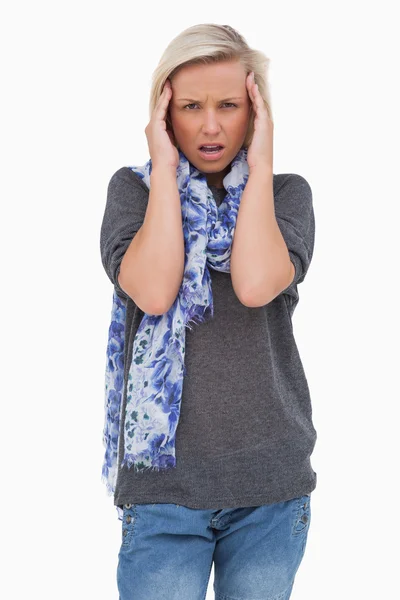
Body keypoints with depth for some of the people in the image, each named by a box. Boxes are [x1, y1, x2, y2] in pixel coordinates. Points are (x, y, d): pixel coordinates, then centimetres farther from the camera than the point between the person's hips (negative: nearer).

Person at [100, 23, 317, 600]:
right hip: (164, 479, -1)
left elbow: (257, 285, -18)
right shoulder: (134, 187, 3)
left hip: (272, 484, 1)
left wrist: (260, 163, -10)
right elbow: (153, 293, -16)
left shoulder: (286, 192, 4)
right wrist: (165, 170, -10)